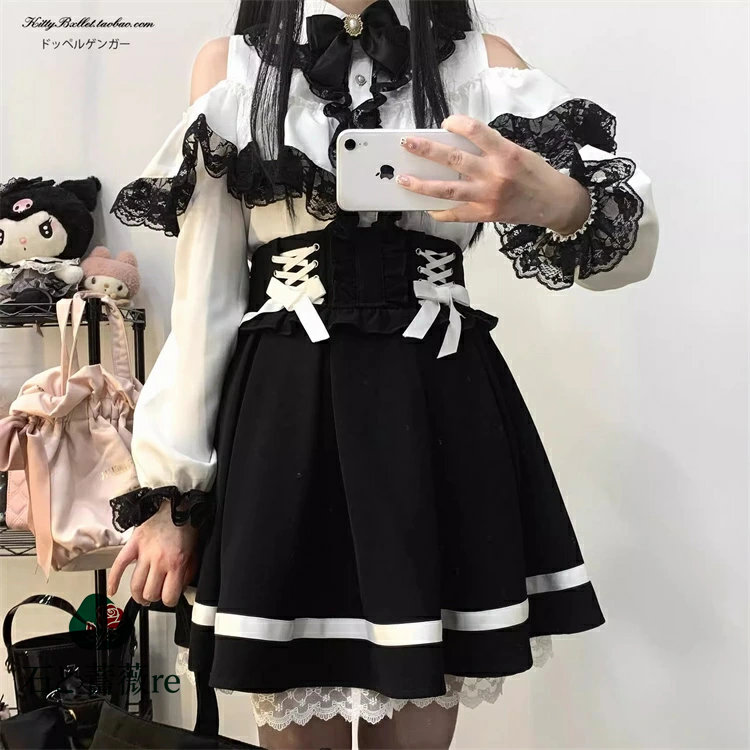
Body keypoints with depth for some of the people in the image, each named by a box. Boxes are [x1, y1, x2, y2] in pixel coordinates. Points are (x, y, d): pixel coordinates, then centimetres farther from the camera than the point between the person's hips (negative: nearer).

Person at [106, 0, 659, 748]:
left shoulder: (482, 61, 10)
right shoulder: (230, 66, 10)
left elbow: (633, 247, 0)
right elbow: (204, 298, 5)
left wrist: (557, 201, -23)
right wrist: (168, 490, 2)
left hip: (443, 422, 1)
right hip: (282, 428, 0)